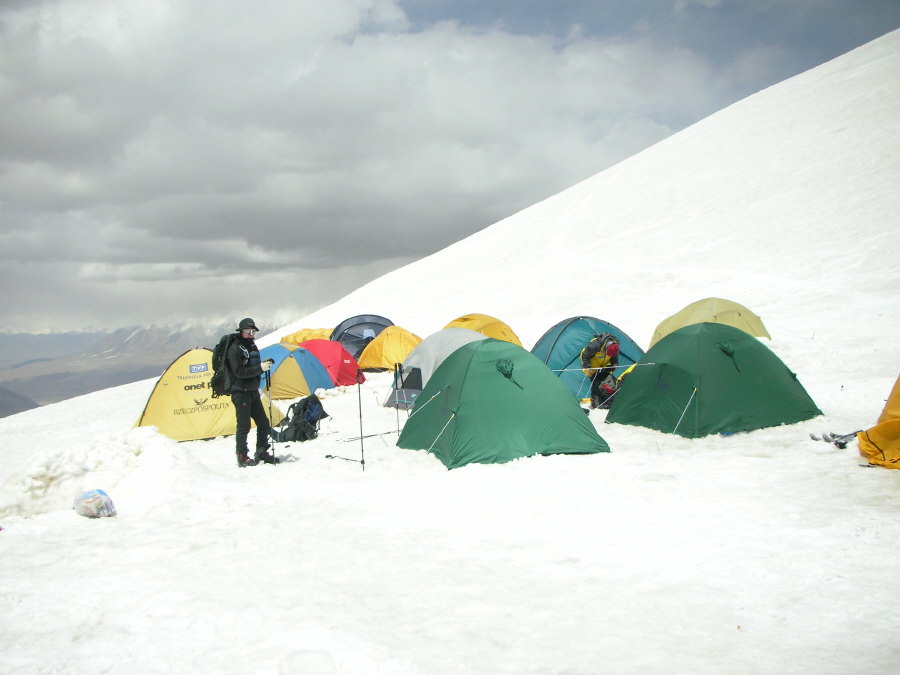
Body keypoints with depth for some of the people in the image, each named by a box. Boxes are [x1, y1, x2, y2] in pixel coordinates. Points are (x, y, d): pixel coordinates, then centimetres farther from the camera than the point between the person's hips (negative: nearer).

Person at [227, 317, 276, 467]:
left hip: (253, 392, 8)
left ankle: (261, 453, 22)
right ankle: (242, 457, 5)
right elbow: (239, 372, -21)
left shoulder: (252, 346, 14)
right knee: (244, 426, -5)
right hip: (240, 392, -8)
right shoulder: (235, 349, -12)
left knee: (263, 423, 10)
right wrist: (260, 368, -25)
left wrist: (265, 365, 2)